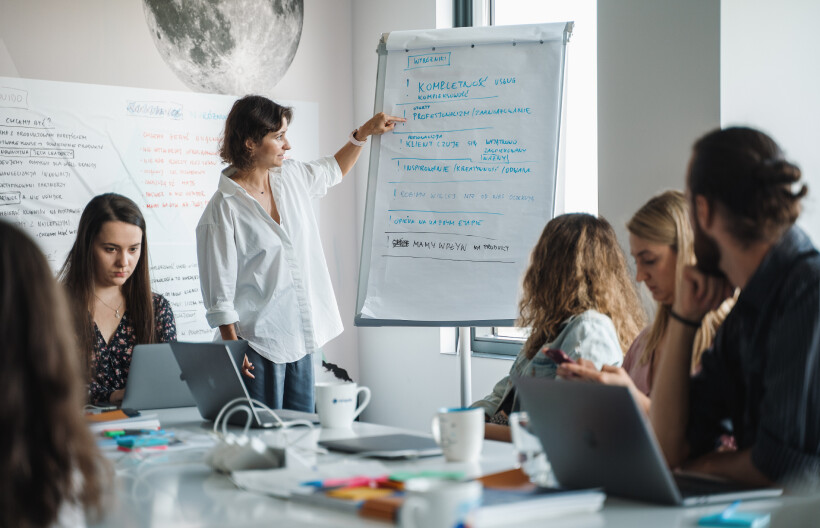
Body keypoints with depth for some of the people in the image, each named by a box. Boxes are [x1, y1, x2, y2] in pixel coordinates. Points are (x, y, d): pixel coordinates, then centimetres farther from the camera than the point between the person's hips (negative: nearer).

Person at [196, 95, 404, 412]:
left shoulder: (291, 178, 7)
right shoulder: (223, 210, -13)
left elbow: (332, 171, 31)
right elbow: (219, 295, -13)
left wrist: (364, 133, 21)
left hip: (301, 338, 7)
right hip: (259, 344, -7)